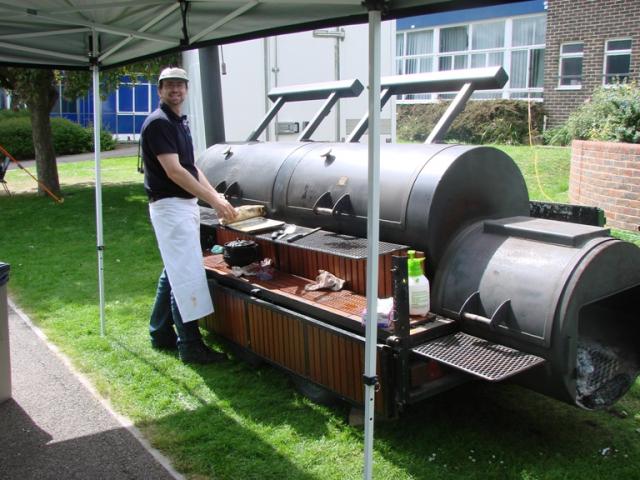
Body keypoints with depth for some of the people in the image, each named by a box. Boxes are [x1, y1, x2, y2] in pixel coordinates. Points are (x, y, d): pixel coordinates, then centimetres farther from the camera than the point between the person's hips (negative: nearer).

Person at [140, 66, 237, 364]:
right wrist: (214, 201, -22)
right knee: (187, 275, -8)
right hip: (169, 206, -10)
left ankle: (161, 334, 28)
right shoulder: (158, 123, -15)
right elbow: (174, 171, -22)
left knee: (173, 272, 16)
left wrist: (216, 196, 7)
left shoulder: (180, 122, 14)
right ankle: (190, 346, 0)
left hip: (186, 203, 10)